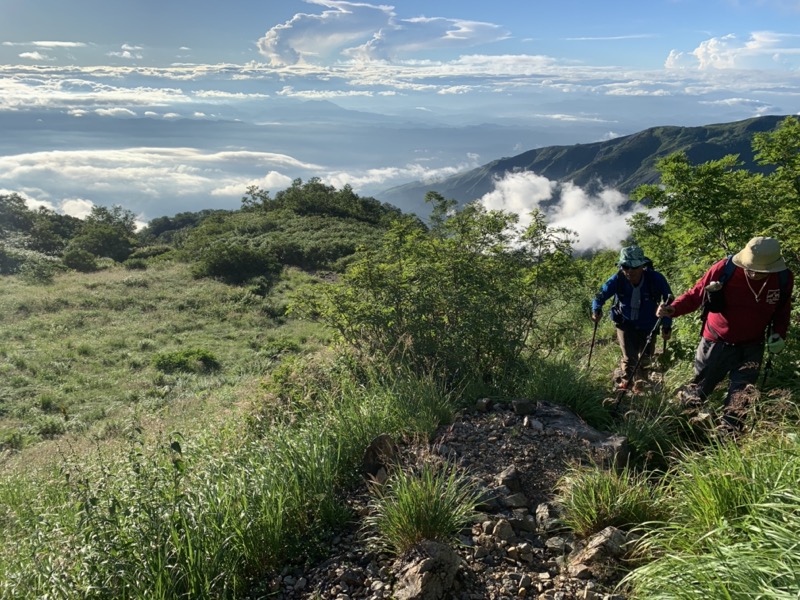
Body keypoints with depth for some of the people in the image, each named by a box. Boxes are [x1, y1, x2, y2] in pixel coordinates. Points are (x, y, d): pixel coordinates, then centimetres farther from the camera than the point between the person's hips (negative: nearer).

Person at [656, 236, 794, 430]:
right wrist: (673, 309, -34)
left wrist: (779, 334, -8)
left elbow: (782, 311, 8)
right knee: (699, 388, 12)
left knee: (740, 395, 3)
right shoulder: (725, 269, -24)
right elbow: (695, 294, -17)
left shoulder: (784, 279, -12)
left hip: (751, 347, 2)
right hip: (717, 342, -2)